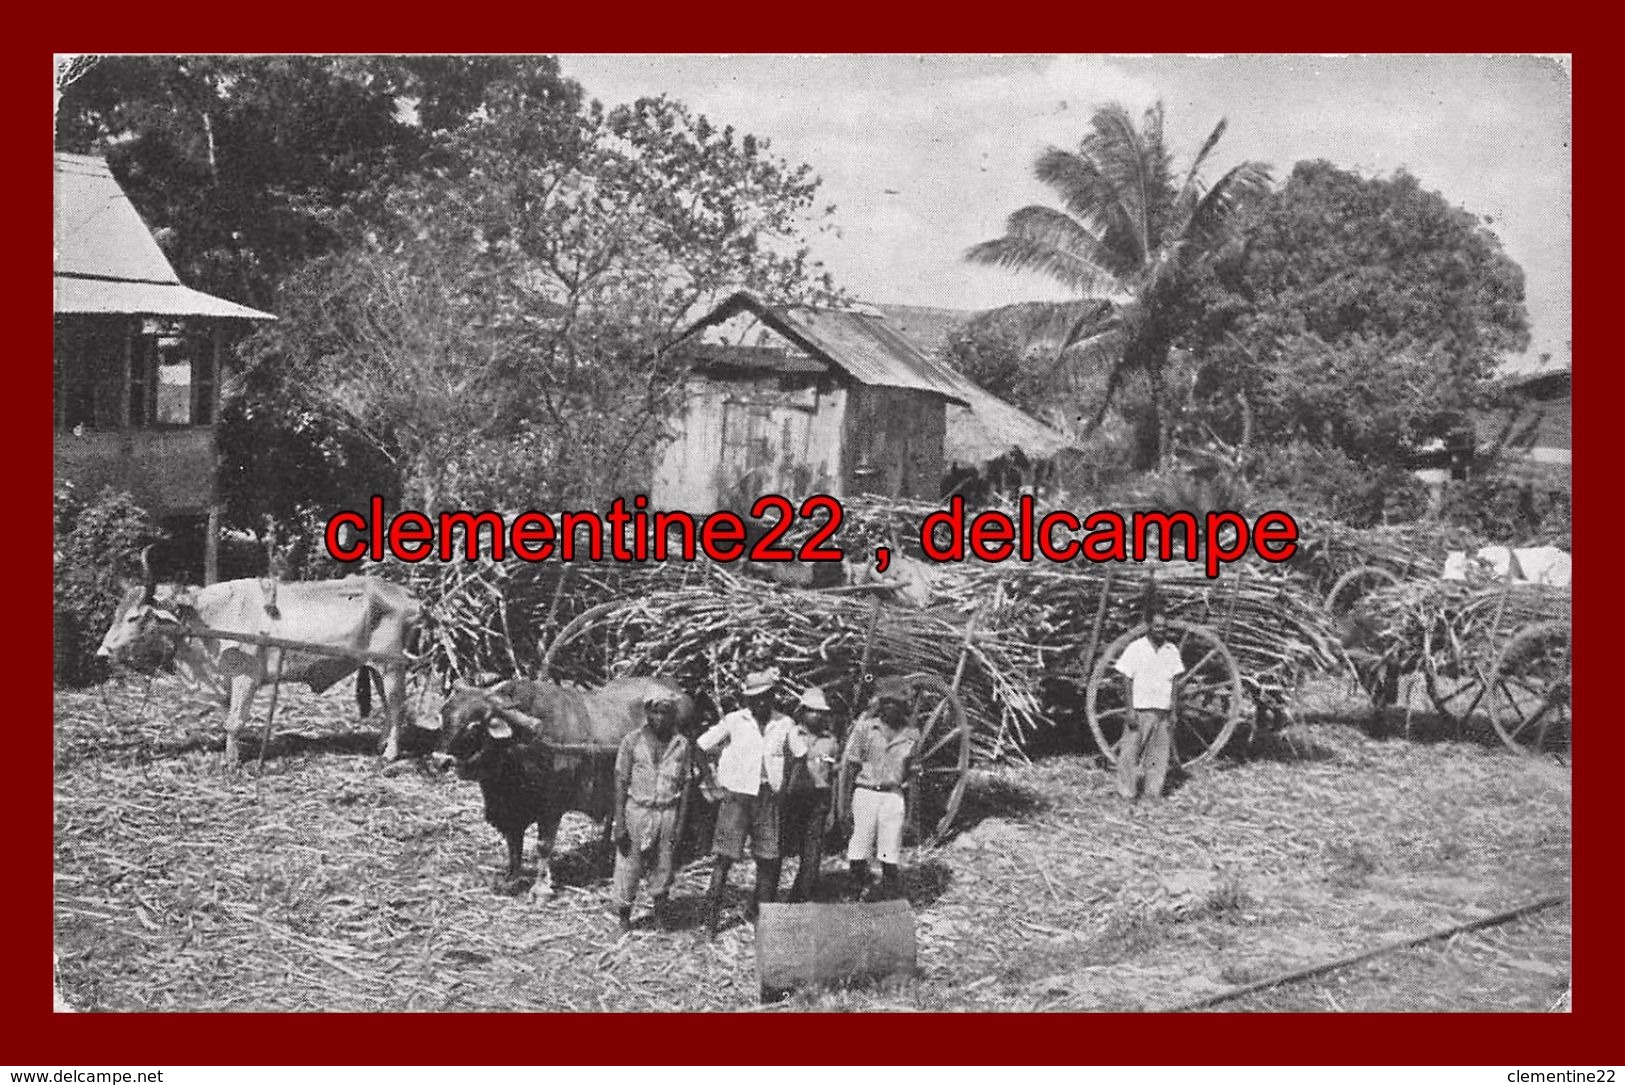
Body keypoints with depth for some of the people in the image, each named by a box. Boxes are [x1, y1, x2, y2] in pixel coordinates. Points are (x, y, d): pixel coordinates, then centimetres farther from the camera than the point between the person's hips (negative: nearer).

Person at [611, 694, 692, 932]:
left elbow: (685, 785, 6)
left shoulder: (682, 745, 3)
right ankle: (624, 915, 18)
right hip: (637, 811, -1)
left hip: (668, 812, 2)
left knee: (664, 868, 8)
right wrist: (619, 823, -7)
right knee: (629, 867, 2)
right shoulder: (632, 742, -2)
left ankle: (661, 913, 24)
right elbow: (621, 782, -2)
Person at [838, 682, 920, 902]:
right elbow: (849, 766, -3)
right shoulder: (865, 727, -4)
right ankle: (858, 893, 14)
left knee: (891, 852, 3)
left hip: (893, 796, 2)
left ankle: (891, 895, 13)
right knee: (859, 849, 1)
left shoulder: (911, 735, 5)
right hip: (865, 792, -2)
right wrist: (845, 805, -6)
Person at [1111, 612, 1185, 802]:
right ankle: (1128, 792, 7)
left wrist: (1174, 711, 6)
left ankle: (1154, 792, 13)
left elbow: (1174, 682, 11)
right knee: (1131, 752, -2)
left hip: (1163, 710, 4)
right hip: (1140, 709, -4)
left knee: (1159, 754, 4)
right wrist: (1130, 710, -9)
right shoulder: (1135, 649, -3)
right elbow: (1127, 681, -4)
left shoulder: (1171, 650, 8)